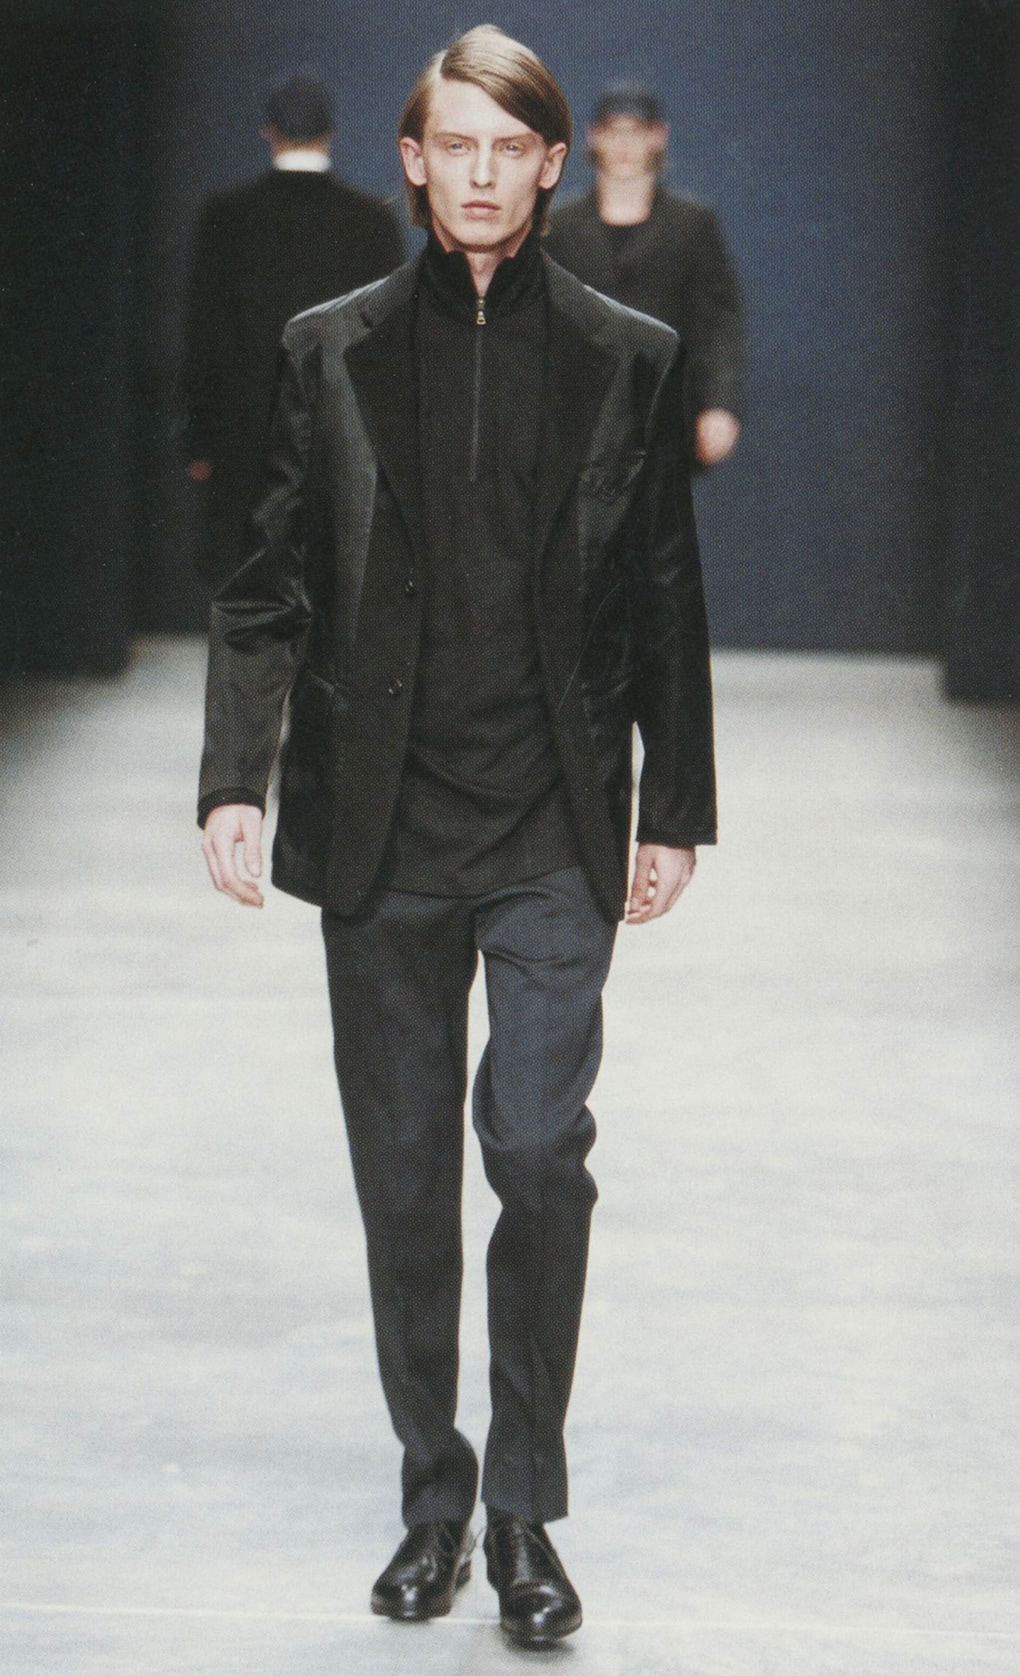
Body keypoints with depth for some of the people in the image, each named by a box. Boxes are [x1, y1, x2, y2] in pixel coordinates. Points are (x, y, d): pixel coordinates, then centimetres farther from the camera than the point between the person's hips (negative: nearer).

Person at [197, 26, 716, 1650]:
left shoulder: (626, 360, 5)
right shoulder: (332, 353, 5)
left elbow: (665, 604, 8)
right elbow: (267, 589, 5)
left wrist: (676, 812, 6)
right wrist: (235, 776, -7)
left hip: (554, 838, -1)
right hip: (381, 836, 1)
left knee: (541, 1153, -9)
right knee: (404, 1178, 7)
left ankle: (525, 1510, 3)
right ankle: (434, 1495, 20)